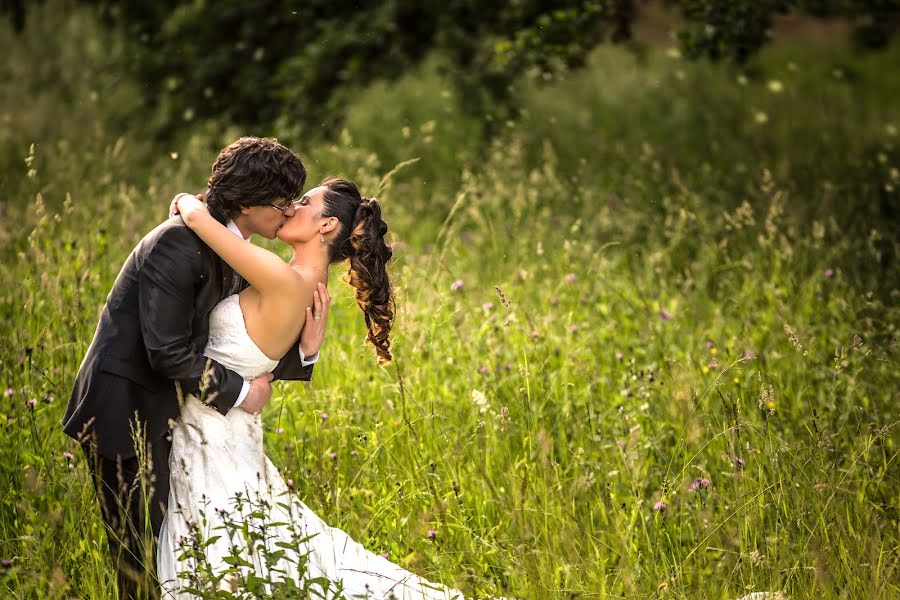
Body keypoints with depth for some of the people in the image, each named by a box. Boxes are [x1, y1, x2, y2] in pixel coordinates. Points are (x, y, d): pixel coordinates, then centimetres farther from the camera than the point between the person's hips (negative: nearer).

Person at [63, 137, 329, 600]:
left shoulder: (238, 256, 8)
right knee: (146, 560, -2)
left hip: (166, 417, 9)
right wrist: (238, 393, -14)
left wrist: (304, 348, -8)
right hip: (127, 415, -9)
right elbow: (168, 352, -24)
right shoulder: (181, 243, -21)